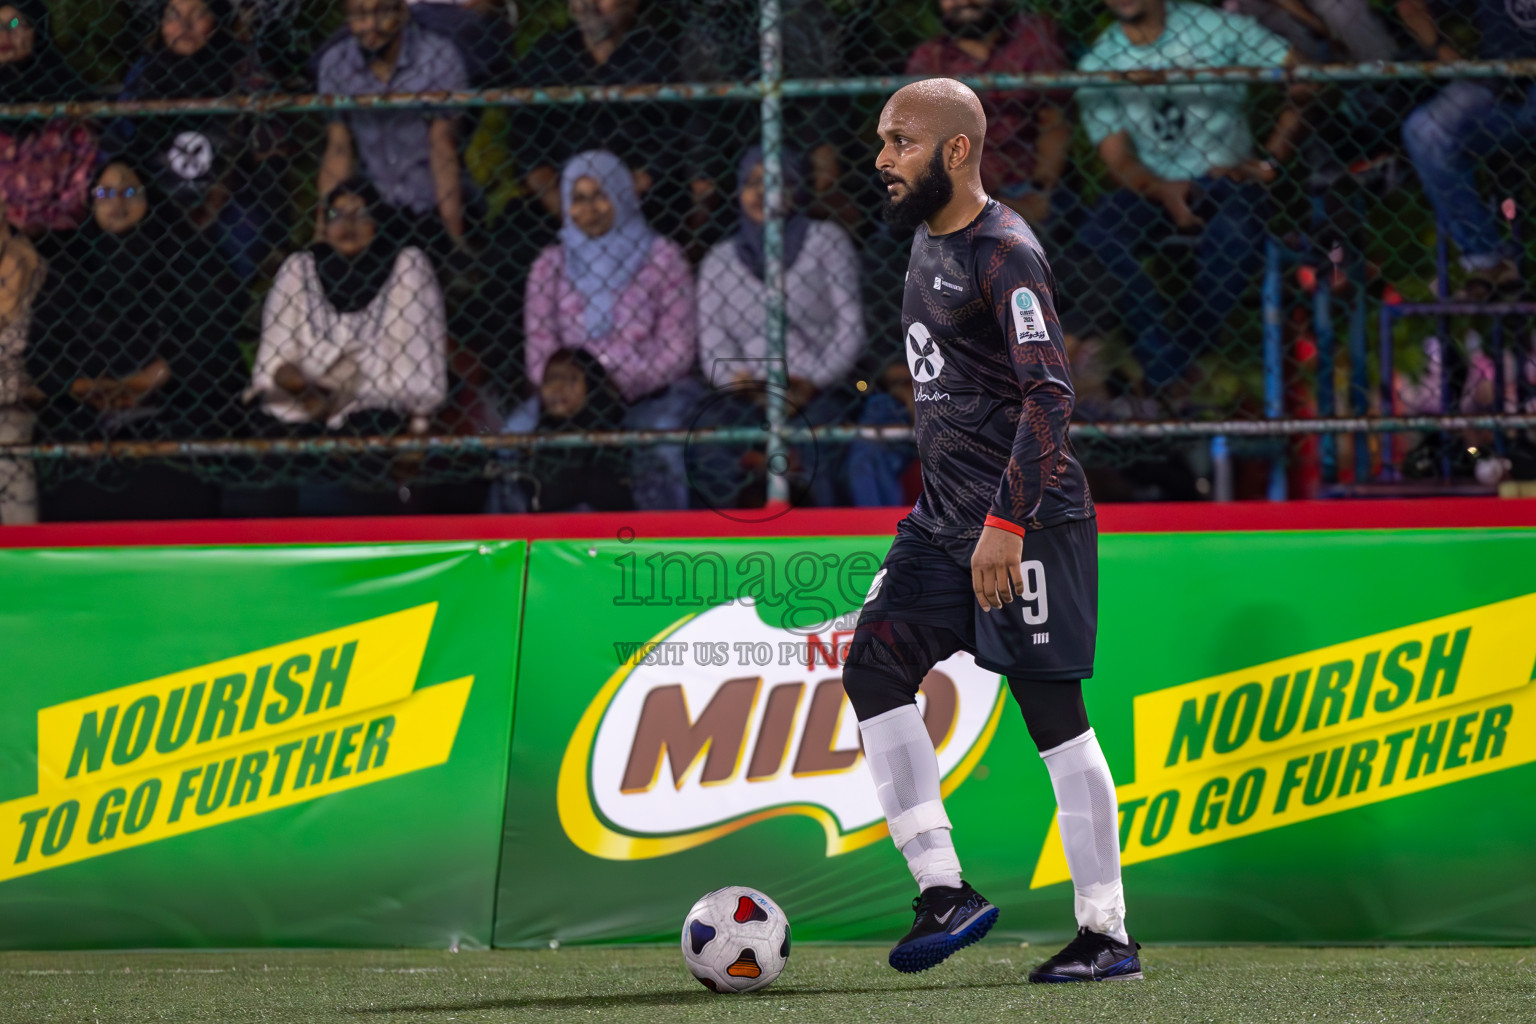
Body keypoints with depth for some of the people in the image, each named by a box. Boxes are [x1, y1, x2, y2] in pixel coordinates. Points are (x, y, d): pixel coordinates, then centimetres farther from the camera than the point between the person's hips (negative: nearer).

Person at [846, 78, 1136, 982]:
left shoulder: (1005, 254, -15)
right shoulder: (929, 239, 15)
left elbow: (1049, 395, -22)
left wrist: (1006, 522, -27)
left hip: (1029, 518, -9)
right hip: (947, 516, 9)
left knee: (1054, 712, -6)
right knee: (874, 669, -3)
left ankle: (1108, 935, -1)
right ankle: (944, 889, -2)